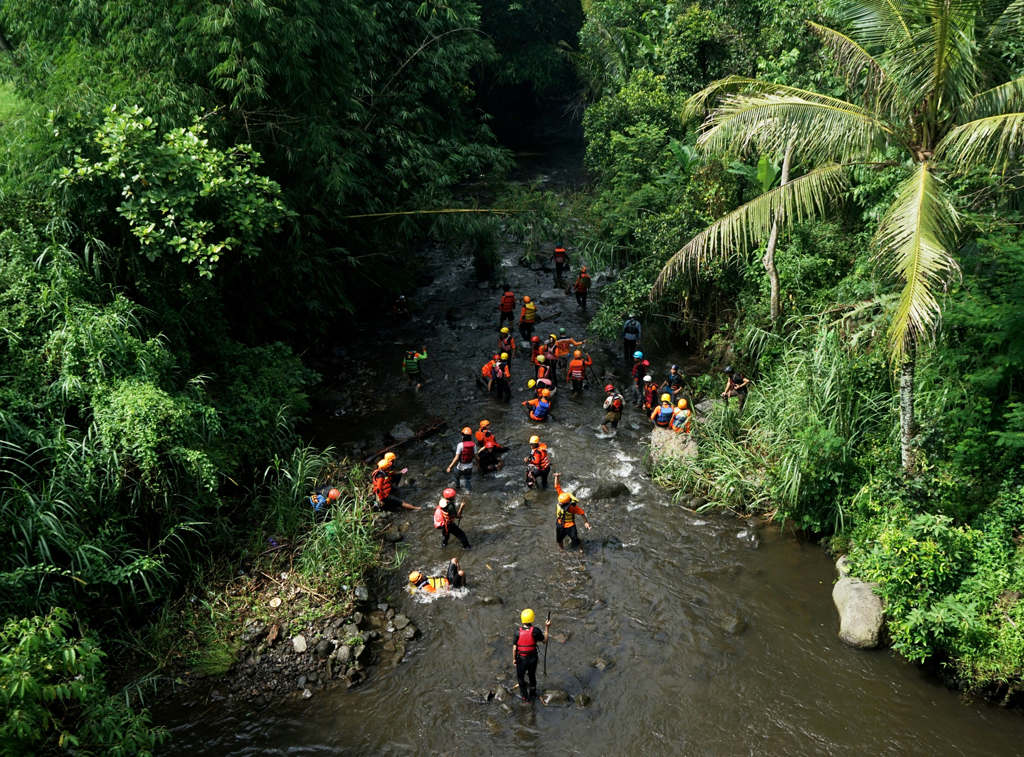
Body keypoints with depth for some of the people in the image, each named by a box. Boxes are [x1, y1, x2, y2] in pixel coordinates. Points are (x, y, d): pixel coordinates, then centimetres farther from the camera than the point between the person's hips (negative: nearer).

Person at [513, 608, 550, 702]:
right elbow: (545, 640, -7)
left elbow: (514, 647, -14)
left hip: (521, 659, -1)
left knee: (521, 677, 21)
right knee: (532, 675, 26)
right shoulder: (535, 631, -21)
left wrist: (514, 659, 1)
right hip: (533, 658, 1)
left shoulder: (518, 631, -20)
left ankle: (525, 696, 32)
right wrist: (547, 627, -4)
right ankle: (532, 693, 45)